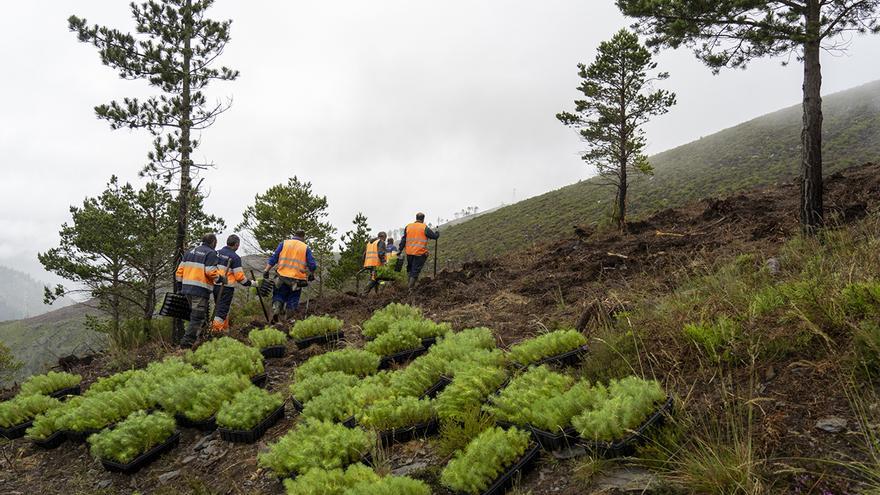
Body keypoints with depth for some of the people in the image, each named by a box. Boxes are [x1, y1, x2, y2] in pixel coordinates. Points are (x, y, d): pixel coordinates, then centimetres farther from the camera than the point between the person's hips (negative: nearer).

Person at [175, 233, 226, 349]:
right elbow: (211, 272, -16)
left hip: (186, 288, 8)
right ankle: (186, 343, -7)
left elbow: (180, 270, 17)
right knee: (198, 317, -4)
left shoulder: (190, 251, 18)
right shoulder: (211, 253, -5)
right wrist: (221, 279, 0)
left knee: (194, 314, 21)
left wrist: (180, 285, 22)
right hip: (200, 290, -8)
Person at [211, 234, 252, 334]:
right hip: (227, 287, -7)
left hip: (215, 285, 7)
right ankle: (215, 329, -6)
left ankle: (225, 328, 28)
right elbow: (239, 276, -12)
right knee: (222, 310, -2)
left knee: (219, 307, 20)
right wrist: (250, 283, -2)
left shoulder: (217, 253, 9)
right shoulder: (235, 257, -12)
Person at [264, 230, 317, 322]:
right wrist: (311, 275, 18)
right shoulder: (306, 248, 6)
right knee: (292, 302, 10)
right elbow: (313, 265, 0)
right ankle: (283, 319, 7)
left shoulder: (284, 243, 9)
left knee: (278, 297, 13)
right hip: (297, 280, -1)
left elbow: (273, 258, 3)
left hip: (283, 277, 1)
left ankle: (275, 309, -14)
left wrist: (266, 271, 4)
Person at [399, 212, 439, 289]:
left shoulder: (408, 227, 7)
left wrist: (400, 250, 8)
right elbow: (434, 236, -2)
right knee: (415, 270, 1)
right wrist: (437, 234, 20)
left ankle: (410, 283, 24)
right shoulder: (424, 228, -5)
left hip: (409, 252, 4)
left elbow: (403, 239, 6)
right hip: (420, 253, -4)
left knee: (410, 268, 21)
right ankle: (411, 287, -1)